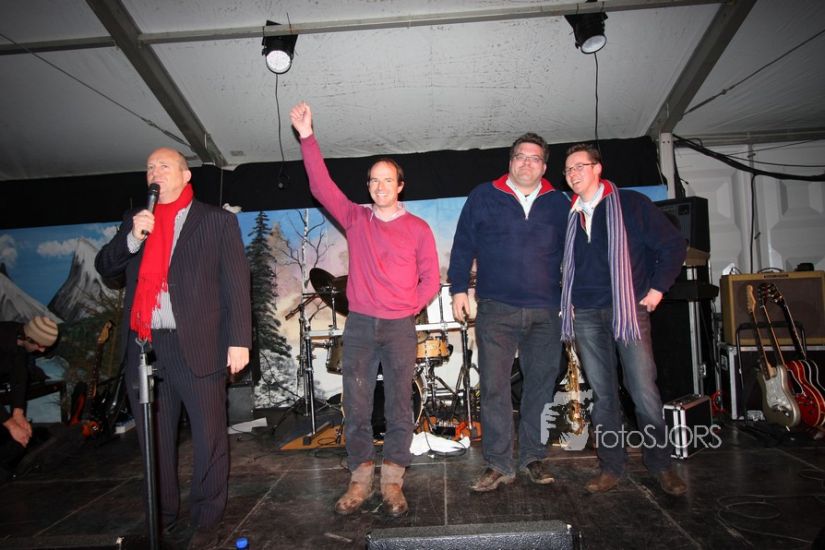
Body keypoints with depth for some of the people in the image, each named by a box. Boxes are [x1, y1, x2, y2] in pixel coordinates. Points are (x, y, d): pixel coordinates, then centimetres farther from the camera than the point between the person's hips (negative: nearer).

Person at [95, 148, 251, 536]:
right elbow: (104, 267, 11)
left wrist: (239, 340, -10)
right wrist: (132, 237, -7)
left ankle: (206, 516, 21)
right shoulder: (134, 221, 17)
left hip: (197, 346, -4)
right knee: (154, 438, 15)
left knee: (209, 437, 3)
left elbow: (236, 284, -2)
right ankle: (161, 514, 32)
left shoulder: (217, 221, 3)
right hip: (142, 346, 5)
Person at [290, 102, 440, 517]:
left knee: (399, 407, 2)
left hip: (400, 327, -1)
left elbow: (430, 278, 8)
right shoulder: (355, 219, 9)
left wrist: (412, 305, -4)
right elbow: (322, 187, 0)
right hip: (359, 325, 2)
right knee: (356, 406, 4)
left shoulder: (417, 228, 5)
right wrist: (307, 137, -5)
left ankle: (392, 482, 13)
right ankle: (360, 480, 16)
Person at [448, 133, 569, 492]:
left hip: (545, 312, 2)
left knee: (541, 385, 6)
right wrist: (459, 289, 0)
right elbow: (463, 245, 6)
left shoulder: (558, 204, 13)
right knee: (494, 387, -2)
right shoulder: (483, 197, 8)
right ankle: (498, 464, 8)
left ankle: (534, 458, 21)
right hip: (496, 310, -2)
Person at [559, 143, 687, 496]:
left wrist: (657, 287, -4)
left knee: (645, 392, -4)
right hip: (586, 316, 4)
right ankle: (611, 467, 16)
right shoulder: (570, 216, 14)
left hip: (628, 309, -3)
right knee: (603, 395, 7)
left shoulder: (631, 204, 1)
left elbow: (673, 245, 1)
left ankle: (660, 465, 14)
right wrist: (568, 302, 12)